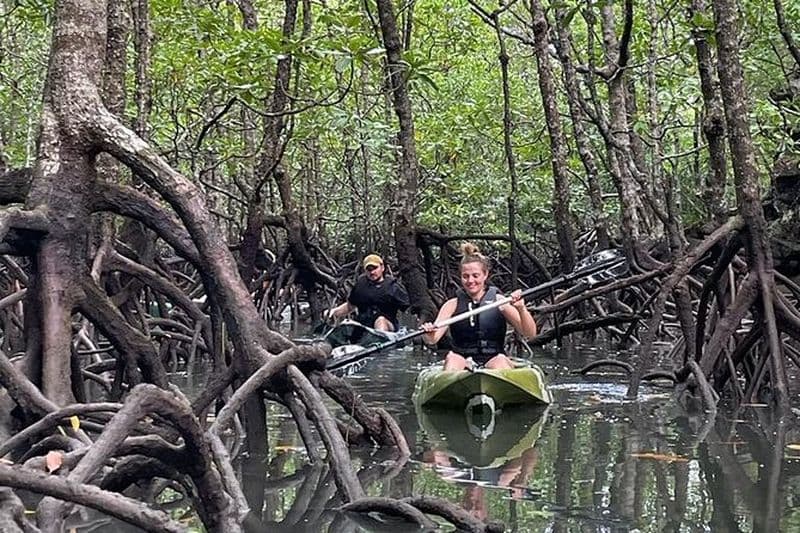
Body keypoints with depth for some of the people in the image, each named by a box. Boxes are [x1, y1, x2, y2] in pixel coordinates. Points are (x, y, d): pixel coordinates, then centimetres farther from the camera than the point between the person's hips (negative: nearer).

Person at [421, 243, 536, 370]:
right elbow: (433, 339, -5)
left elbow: (530, 334, -2)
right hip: (463, 361, 1)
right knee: (452, 358, -31)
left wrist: (521, 309, -20)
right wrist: (428, 335, -29)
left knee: (501, 361, -33)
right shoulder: (453, 305, 7)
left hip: (492, 360, 0)